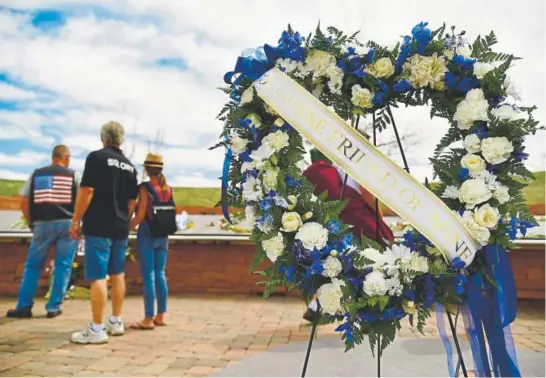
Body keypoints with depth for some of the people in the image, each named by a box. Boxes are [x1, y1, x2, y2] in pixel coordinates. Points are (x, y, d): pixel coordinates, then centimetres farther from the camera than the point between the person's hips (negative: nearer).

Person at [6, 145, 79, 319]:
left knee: (33, 265, 12)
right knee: (63, 266, 6)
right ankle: (53, 307, 6)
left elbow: (24, 202, 8)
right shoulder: (73, 175, 6)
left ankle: (23, 306, 12)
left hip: (43, 224, 2)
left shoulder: (36, 174, 12)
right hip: (67, 223, -1)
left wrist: (31, 223, 16)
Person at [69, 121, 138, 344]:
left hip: (98, 226, -7)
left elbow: (86, 191, -15)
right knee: (117, 274, 13)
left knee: (97, 276, -6)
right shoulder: (129, 166, 11)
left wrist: (76, 220, -9)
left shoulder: (96, 157, -8)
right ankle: (116, 322, 20)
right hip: (120, 227, 7)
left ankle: (97, 329, -4)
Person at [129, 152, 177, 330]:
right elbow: (169, 212, 6)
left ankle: (149, 319, 1)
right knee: (160, 275, 11)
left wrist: (128, 227, -2)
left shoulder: (145, 187, -10)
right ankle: (160, 316, 18)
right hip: (163, 235, 6)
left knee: (148, 276, -2)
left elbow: (141, 214, -14)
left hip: (148, 234, -6)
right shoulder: (168, 188, 6)